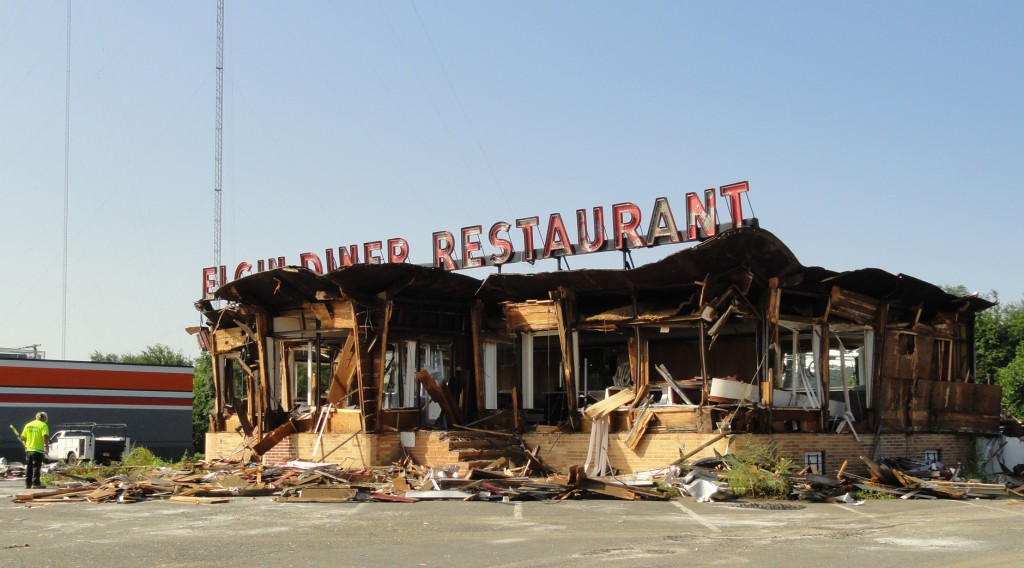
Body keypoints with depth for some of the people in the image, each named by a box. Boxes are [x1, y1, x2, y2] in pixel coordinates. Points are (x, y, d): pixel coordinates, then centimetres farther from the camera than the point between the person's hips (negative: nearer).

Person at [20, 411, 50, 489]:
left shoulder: (28, 425, 12)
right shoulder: (43, 425, -6)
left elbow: (22, 438, 12)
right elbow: (45, 436, -19)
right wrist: (47, 446, -8)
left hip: (28, 450, 5)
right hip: (38, 450, -5)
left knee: (29, 467, 11)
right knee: (36, 467, -3)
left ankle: (28, 484, 14)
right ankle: (35, 484, -6)